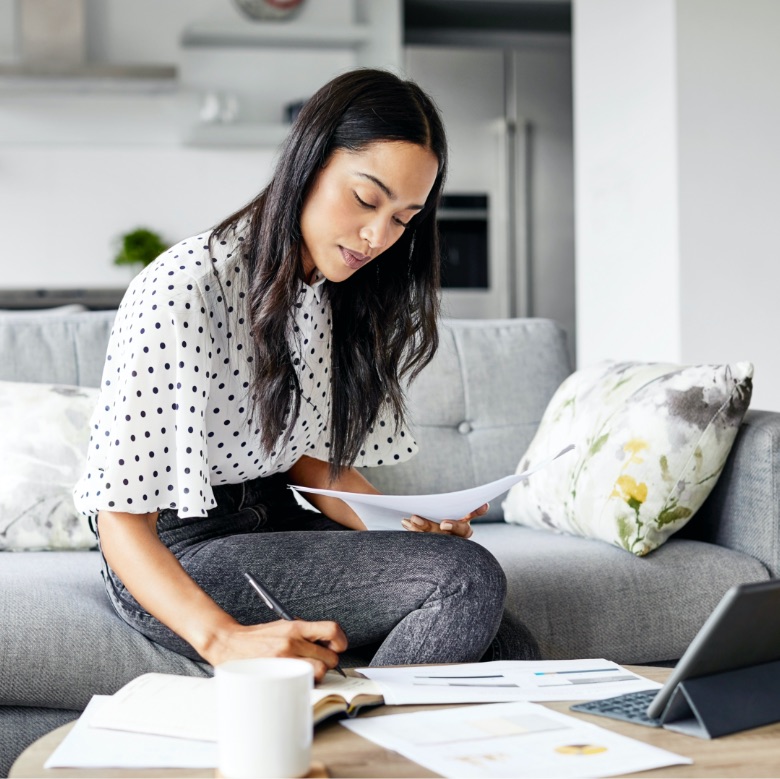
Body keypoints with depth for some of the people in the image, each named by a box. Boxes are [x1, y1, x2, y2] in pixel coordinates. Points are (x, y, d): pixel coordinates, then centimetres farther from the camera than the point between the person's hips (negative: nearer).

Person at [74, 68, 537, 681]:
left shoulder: (335, 293, 5)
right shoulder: (181, 292, -22)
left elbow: (311, 455, 11)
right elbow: (120, 515, -25)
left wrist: (407, 525, -8)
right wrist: (225, 639, -40)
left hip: (276, 521, 8)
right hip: (176, 556, -7)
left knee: (504, 650, -12)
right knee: (469, 578, -22)